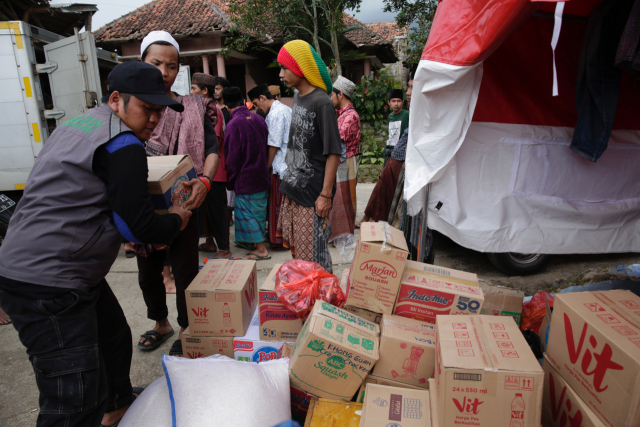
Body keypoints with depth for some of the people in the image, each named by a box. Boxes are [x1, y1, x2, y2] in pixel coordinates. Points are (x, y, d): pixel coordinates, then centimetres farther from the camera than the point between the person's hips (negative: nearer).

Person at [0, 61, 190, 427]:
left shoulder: (78, 124, 14)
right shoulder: (123, 144, -17)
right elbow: (141, 227, -18)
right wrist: (177, 221, 2)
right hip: (46, 284, -11)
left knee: (114, 337, 27)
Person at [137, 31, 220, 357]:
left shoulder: (192, 109, 0)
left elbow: (211, 149, -8)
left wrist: (204, 181, -29)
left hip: (181, 204, -2)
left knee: (185, 271, 5)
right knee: (148, 272, 16)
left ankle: (186, 330, 27)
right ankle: (161, 323, 40)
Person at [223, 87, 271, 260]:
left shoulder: (234, 124, -18)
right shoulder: (258, 119, 2)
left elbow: (232, 157, -15)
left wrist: (230, 181, -3)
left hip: (245, 179, -7)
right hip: (261, 175, 7)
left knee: (249, 213, 3)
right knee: (259, 211, 17)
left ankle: (261, 250, 9)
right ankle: (258, 243, 28)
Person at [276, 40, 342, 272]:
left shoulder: (321, 103, -16)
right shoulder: (297, 98, 10)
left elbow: (333, 153, -17)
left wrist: (326, 194, -19)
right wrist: (289, 181, 16)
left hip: (312, 192, -8)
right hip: (294, 187, 8)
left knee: (314, 255, 0)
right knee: (296, 249, 18)